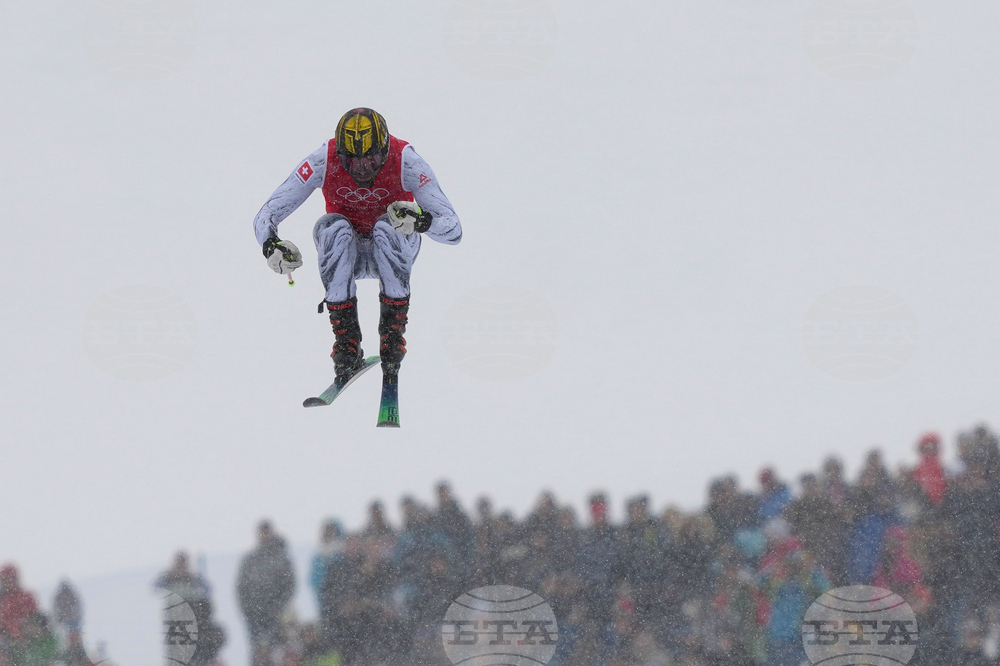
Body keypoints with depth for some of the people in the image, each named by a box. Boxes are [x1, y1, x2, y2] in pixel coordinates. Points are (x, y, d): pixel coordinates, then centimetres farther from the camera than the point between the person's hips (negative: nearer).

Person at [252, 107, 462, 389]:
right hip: (345, 254, 1)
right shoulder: (324, 162, -22)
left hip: (392, 251, -1)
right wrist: (271, 244, -44)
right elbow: (265, 217, -21)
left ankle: (393, 332, -23)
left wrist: (422, 221, -48)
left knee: (387, 227, -33)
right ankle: (346, 342, -29)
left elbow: (453, 230, -26)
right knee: (334, 227, -32)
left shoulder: (405, 162, -24)